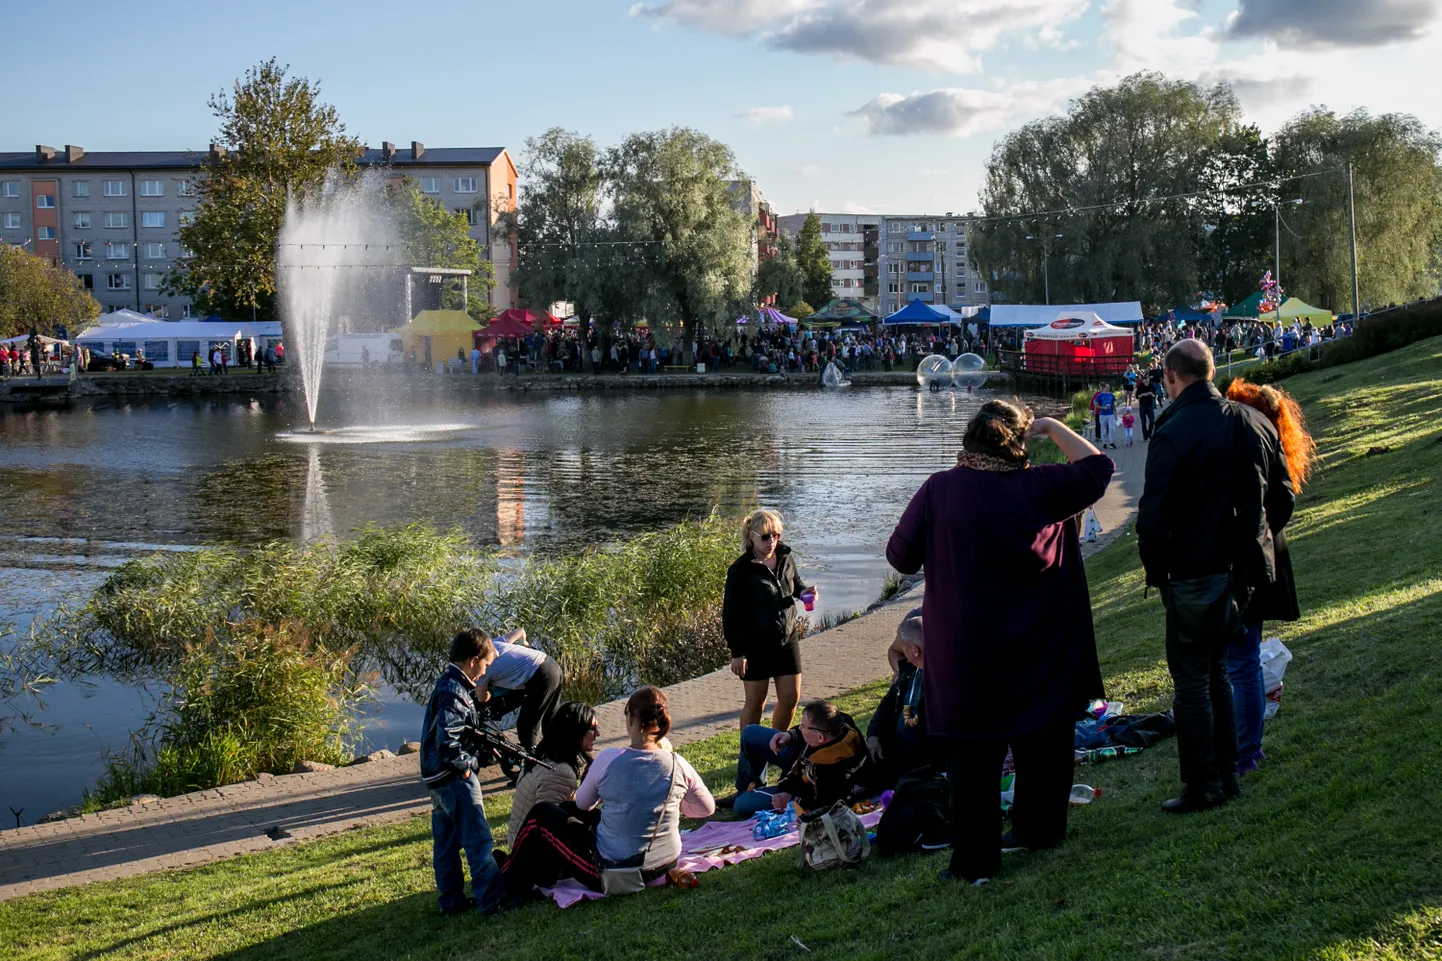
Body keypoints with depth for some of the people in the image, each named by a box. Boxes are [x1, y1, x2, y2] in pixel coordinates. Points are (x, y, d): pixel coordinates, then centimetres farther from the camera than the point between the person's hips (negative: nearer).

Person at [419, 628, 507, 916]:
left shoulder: (448, 685, 13)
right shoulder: (454, 692, -20)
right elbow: (446, 740, -27)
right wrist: (466, 764, -15)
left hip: (437, 778, 10)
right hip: (454, 777, -10)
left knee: (446, 842, 15)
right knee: (478, 840, -7)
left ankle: (450, 900, 22)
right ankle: (492, 899, -7)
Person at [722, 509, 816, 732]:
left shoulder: (785, 557, -1)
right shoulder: (741, 570, -17)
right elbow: (730, 614, -14)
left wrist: (803, 591, -6)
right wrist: (737, 652, -15)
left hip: (787, 639, 5)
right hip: (756, 645, -5)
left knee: (791, 697, 9)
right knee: (755, 702, 5)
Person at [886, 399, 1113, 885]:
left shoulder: (938, 490, -8)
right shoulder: (1039, 488, -6)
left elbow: (900, 557, 0)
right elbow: (1097, 466, 9)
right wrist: (1053, 427, 13)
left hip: (965, 656, -1)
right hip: (1038, 657, 1)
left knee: (972, 758, 5)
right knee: (1041, 746, 18)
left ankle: (975, 859, 8)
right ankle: (1037, 830, 32)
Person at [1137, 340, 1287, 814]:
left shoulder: (1173, 434, -19)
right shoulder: (1254, 423, 2)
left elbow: (1153, 519, -20)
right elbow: (1282, 495, 10)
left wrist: (1157, 570, -6)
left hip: (1193, 575, -7)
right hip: (1241, 568, 7)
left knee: (1191, 678, 3)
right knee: (1216, 670, 19)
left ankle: (1202, 787, 8)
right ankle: (1226, 774, 25)